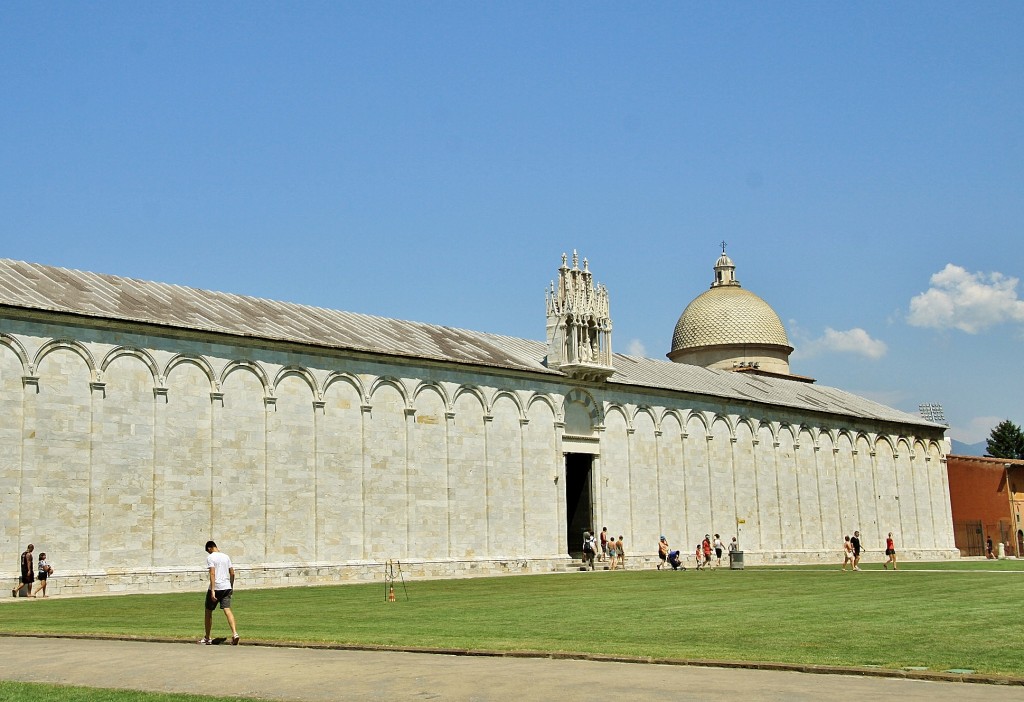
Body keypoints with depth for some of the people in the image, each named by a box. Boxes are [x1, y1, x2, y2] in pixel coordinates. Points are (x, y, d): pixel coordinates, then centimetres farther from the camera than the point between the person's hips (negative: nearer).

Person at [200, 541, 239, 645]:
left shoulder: (210, 557, -6)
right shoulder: (226, 556, 12)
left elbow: (212, 574, -16)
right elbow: (232, 573, 12)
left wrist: (212, 590, -19)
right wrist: (231, 587, 24)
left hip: (216, 588, -5)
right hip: (227, 587, 5)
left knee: (208, 612, 11)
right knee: (227, 610, -3)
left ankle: (207, 638, 20)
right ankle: (235, 633, -23)